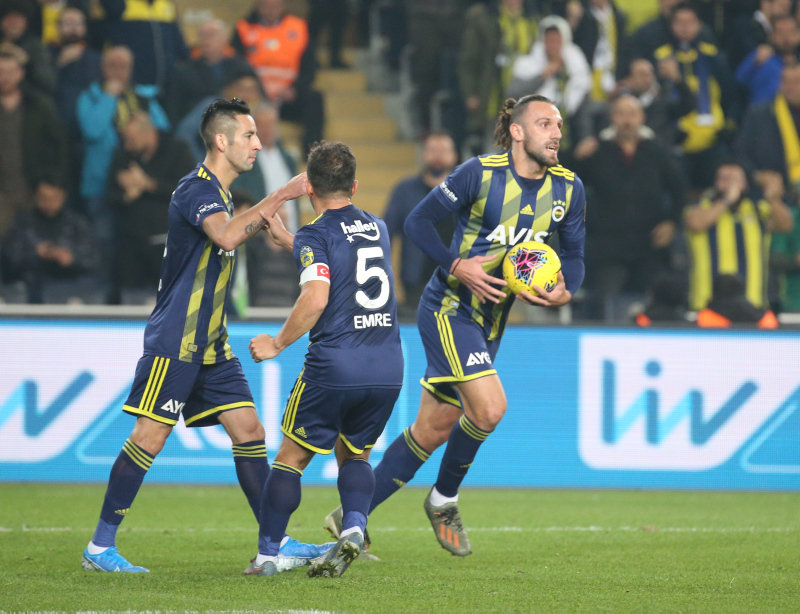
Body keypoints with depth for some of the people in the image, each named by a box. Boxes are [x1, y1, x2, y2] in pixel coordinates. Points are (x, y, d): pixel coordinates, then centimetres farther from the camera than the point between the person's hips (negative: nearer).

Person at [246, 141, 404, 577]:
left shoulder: (315, 236, -5)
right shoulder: (377, 228, 15)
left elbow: (316, 297, -20)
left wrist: (278, 343, -7)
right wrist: (287, 240, 42)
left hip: (334, 367, -5)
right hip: (387, 367, 5)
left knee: (291, 458, 9)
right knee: (354, 453, 22)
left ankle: (267, 554, 8)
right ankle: (353, 529, -4)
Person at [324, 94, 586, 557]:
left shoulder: (568, 189, 1)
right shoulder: (480, 173, -14)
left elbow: (574, 255, 11)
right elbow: (419, 221, -7)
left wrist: (565, 291, -10)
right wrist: (457, 266, -20)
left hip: (491, 322, 6)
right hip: (448, 308, -6)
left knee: (434, 430, 7)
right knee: (489, 407, -22)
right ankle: (444, 500, 3)